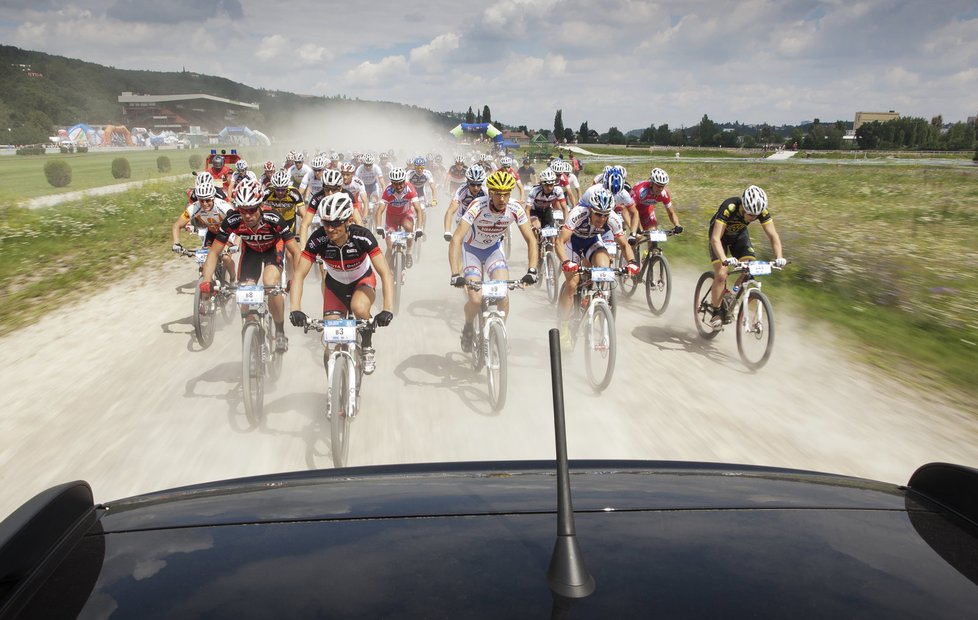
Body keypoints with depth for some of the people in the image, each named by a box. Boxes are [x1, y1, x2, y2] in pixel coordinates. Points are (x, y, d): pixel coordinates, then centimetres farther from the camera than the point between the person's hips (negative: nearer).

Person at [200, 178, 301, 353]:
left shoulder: (273, 219, -37)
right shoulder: (232, 221, -32)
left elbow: (295, 252, -33)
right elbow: (214, 253, -24)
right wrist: (206, 281, -38)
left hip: (274, 247, -2)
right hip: (250, 249, 3)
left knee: (270, 284, -29)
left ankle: (280, 332, -8)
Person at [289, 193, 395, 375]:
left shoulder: (362, 236, -32)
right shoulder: (318, 239, -28)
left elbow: (386, 273, -36)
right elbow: (299, 274, -29)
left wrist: (387, 310, -49)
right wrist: (295, 310, -44)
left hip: (363, 280, -2)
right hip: (335, 284, 2)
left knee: (359, 308, -36)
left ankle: (367, 348, -6)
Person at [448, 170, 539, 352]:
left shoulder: (515, 209, -23)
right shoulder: (477, 206, -32)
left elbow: (531, 240, -18)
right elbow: (456, 240, -36)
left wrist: (532, 271, -31)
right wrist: (455, 275, -46)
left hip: (494, 249, 3)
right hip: (471, 250, -2)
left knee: (503, 296, -17)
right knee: (476, 300, -17)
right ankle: (468, 327, 16)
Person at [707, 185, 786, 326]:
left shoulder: (762, 211, -26)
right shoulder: (729, 208, -38)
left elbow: (773, 235, -22)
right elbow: (715, 238, -43)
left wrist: (779, 257, -38)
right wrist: (725, 259, -58)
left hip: (740, 235, 4)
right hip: (720, 236, -4)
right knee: (721, 275, -18)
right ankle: (716, 312, -2)